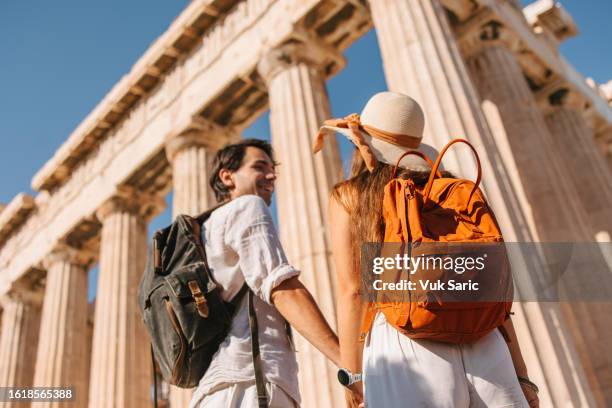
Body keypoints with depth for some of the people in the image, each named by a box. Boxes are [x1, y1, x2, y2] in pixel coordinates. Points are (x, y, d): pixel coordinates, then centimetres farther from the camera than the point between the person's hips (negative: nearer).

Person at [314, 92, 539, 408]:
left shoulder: (347, 196, 9)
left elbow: (351, 291, 0)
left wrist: (352, 374, 3)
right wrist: (520, 375, 14)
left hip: (405, 347, -3)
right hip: (483, 346, 4)